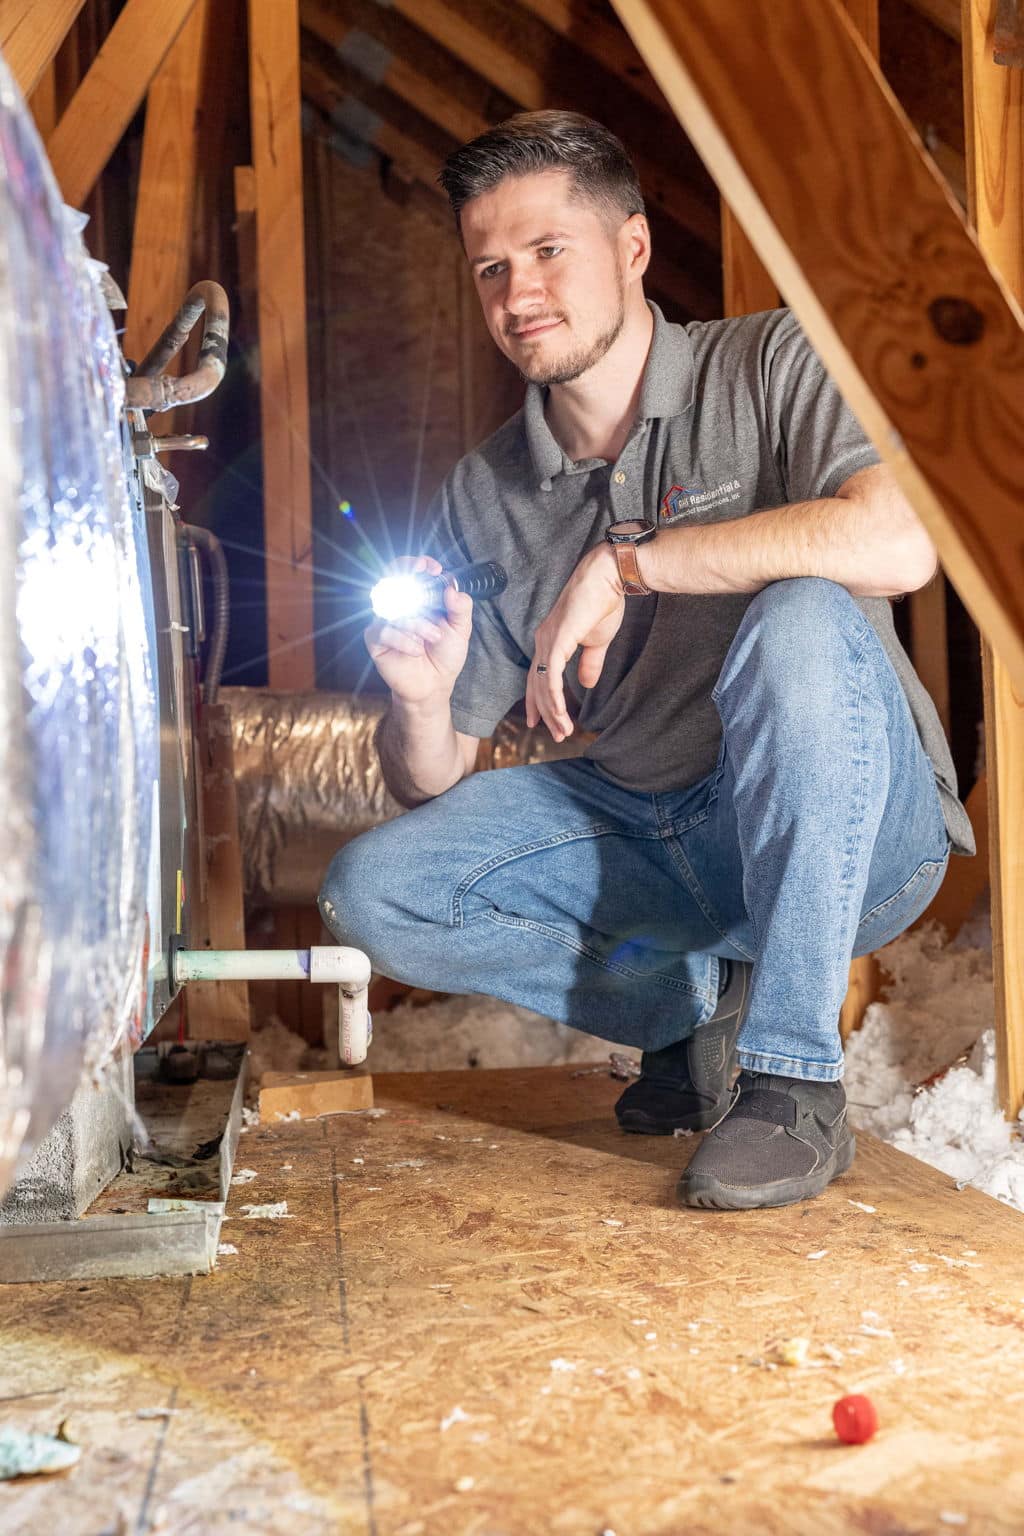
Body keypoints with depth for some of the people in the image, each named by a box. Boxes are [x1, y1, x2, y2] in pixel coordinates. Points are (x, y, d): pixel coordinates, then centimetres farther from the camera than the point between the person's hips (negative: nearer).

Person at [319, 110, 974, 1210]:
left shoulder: (768, 367, -7)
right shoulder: (484, 497, 3)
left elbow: (900, 545, -29)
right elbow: (431, 784, 3)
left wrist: (628, 559, -26)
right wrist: (421, 704, -21)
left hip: (856, 832, -4)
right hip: (649, 834, 4)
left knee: (801, 620, -34)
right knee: (374, 890, -10)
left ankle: (795, 1078, -23)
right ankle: (697, 1007, 0)